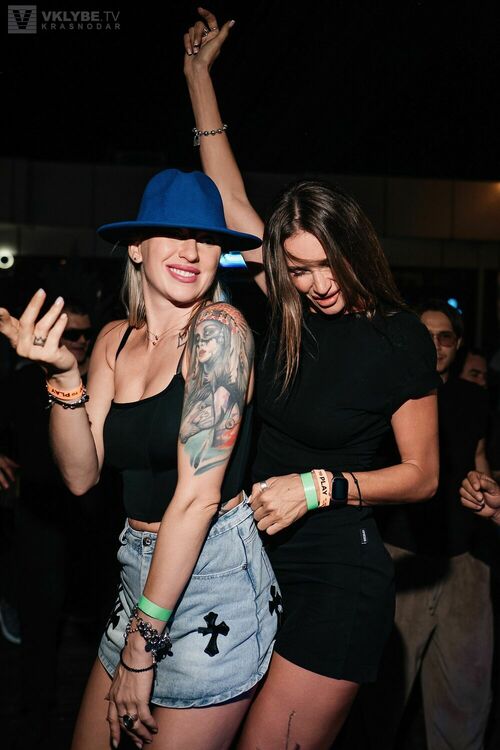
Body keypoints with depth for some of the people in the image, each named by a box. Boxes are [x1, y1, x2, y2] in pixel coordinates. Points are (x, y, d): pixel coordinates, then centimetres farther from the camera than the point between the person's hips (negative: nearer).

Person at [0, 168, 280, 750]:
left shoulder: (219, 327, -16)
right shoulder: (116, 339, 4)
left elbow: (199, 494, -20)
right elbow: (81, 475, 0)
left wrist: (140, 647, -16)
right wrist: (62, 373, -16)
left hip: (213, 578, -6)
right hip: (141, 573, 6)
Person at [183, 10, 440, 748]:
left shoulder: (401, 338, -8)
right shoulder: (291, 308, 2)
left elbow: (422, 474, -2)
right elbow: (230, 197, 10)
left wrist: (320, 486, -15)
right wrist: (198, 71, 15)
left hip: (337, 577, -5)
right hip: (257, 557, 5)